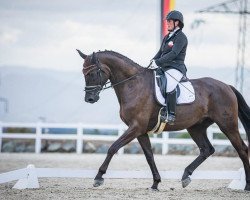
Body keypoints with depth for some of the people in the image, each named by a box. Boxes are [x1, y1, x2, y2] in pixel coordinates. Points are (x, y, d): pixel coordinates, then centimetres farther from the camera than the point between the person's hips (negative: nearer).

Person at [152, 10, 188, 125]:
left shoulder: (181, 37, -6)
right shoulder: (167, 37, 22)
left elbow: (173, 53, -17)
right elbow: (160, 53, 24)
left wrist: (158, 62, -23)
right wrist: (152, 61, 4)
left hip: (175, 68, -10)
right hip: (164, 67, 10)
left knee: (170, 86, -35)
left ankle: (171, 115, -34)